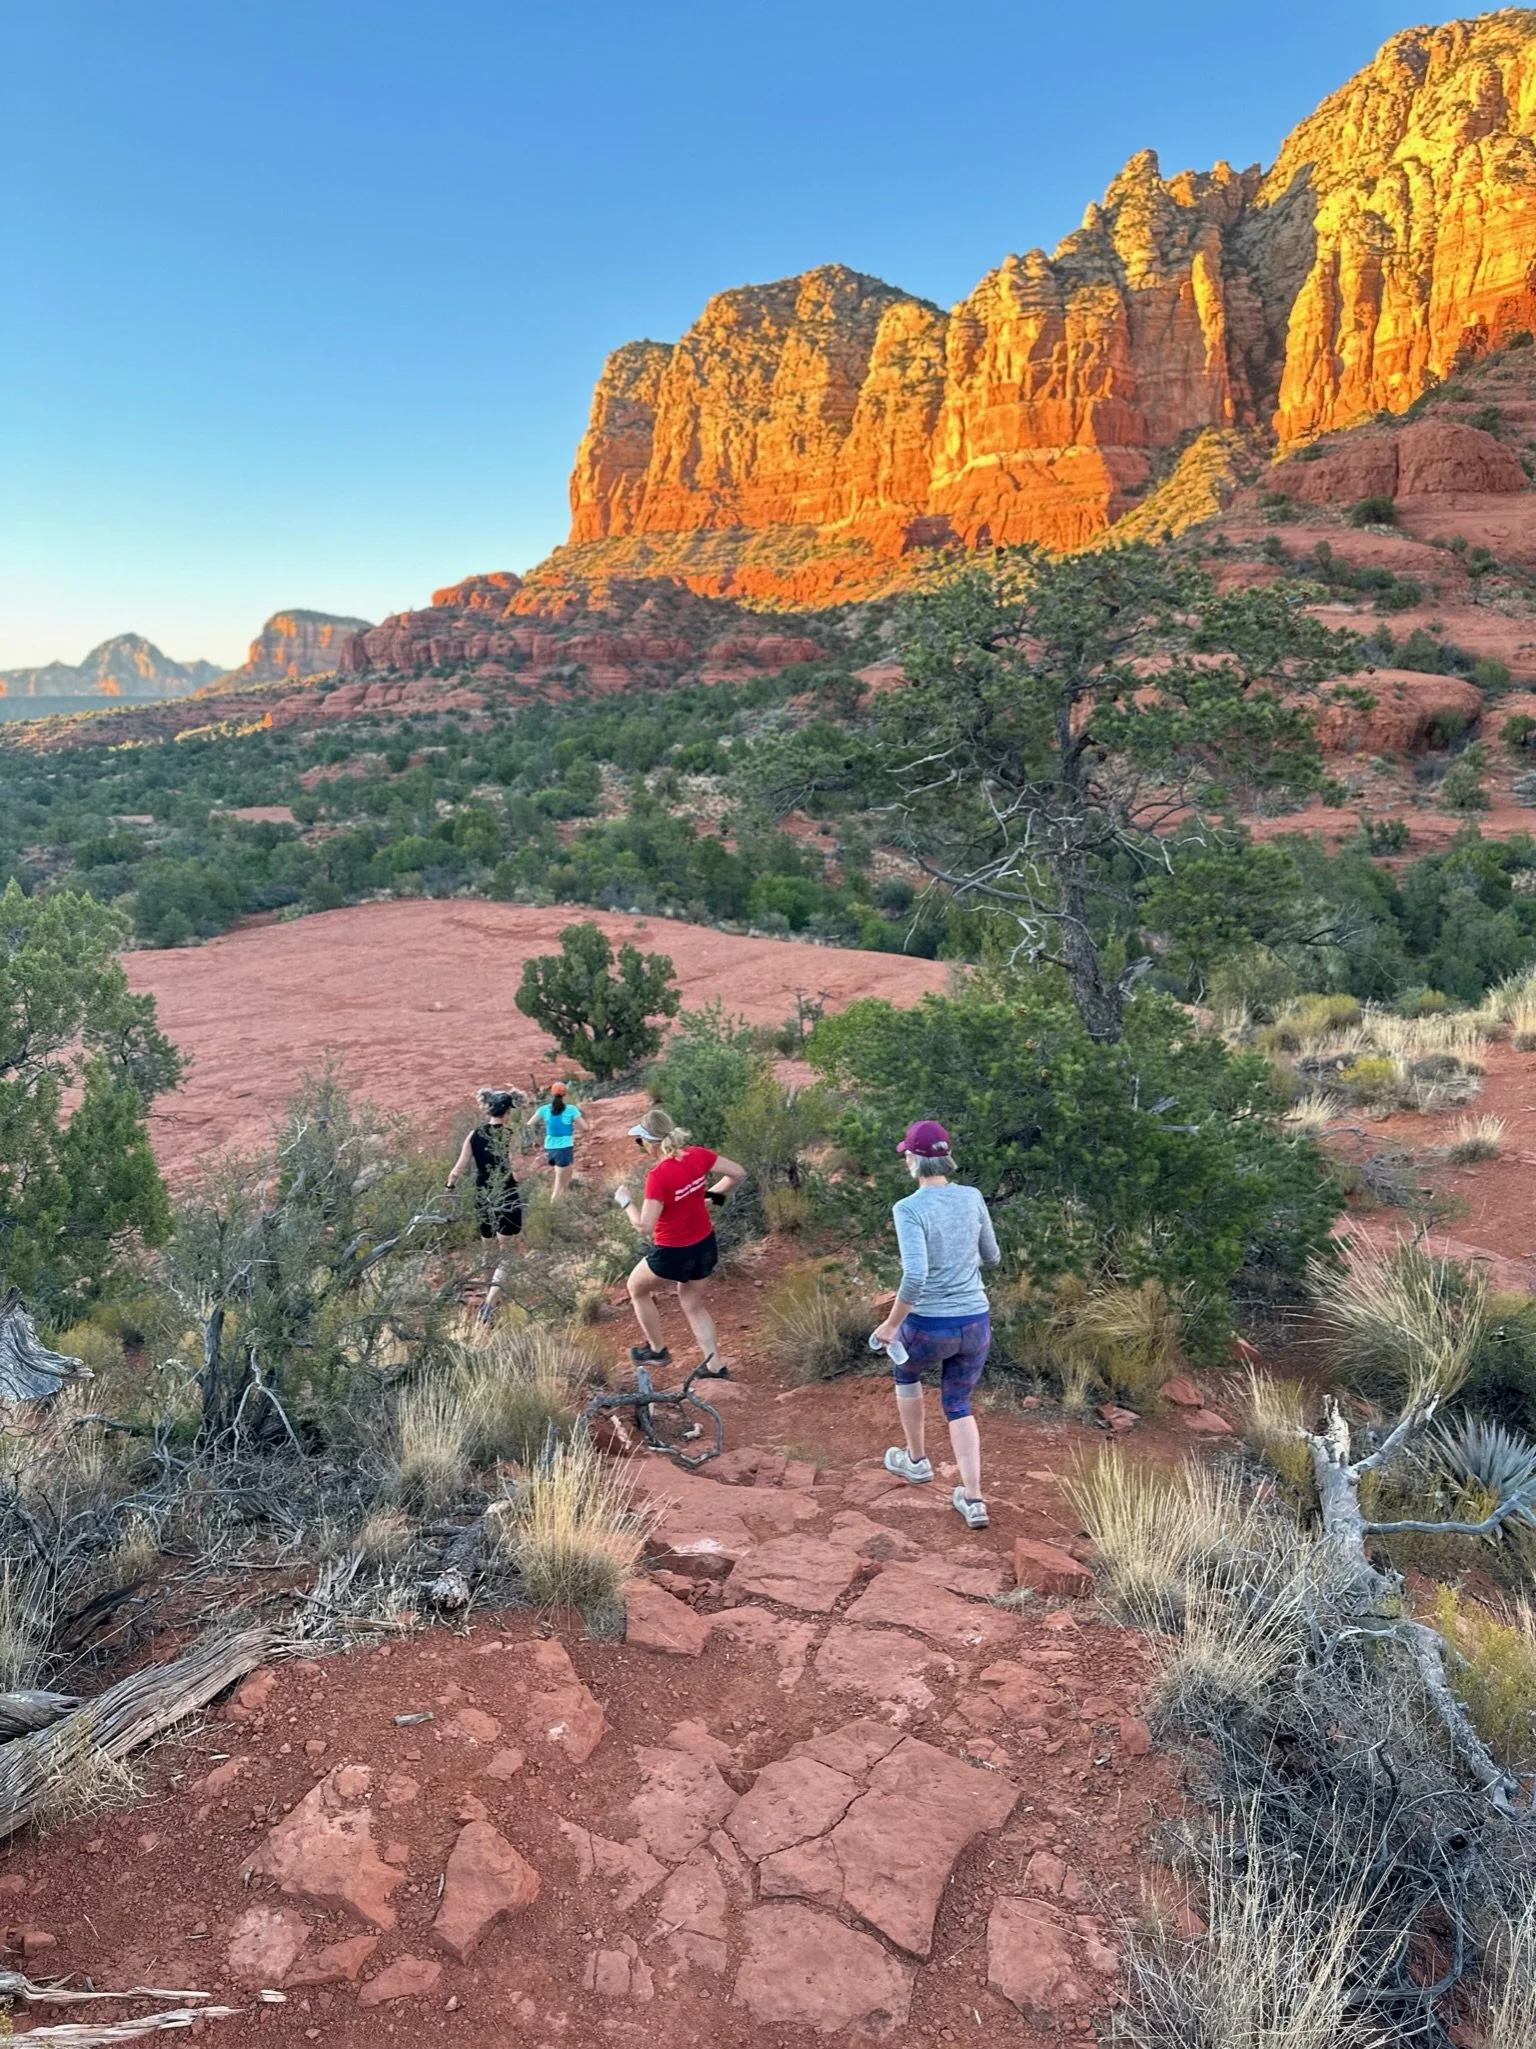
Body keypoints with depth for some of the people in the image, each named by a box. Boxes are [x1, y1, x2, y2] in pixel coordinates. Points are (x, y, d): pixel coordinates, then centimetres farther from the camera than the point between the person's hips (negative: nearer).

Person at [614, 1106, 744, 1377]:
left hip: (673, 1254, -6)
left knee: (637, 1288, 23)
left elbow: (645, 1227, -27)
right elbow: (739, 1173, 0)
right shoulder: (699, 1155, -9)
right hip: (705, 1246, 6)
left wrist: (625, 1202, -11)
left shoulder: (658, 1176, -28)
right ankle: (715, 1367, 21)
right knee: (693, 1305, 25)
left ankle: (656, 1350, 34)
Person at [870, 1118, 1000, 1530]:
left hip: (929, 1326, -4)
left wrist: (891, 1323, -16)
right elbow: (991, 1257, 10)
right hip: (976, 1324, 4)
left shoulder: (909, 1209, -18)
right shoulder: (972, 1198, -2)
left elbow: (915, 1276, -27)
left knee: (905, 1370, 31)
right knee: (958, 1407, 23)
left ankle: (916, 1461, 45)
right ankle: (973, 1500, 14)